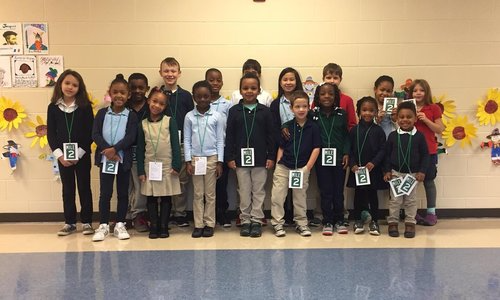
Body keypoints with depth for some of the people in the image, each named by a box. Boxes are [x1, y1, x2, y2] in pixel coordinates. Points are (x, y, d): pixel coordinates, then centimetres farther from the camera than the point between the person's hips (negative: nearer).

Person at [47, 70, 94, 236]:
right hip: (62, 156, 2)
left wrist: (78, 153, -13)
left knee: (84, 188, 6)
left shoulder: (85, 107, -5)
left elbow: (90, 133, -7)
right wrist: (59, 155, -9)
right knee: (67, 189, 10)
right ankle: (70, 222, 20)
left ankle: (86, 222, 15)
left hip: (82, 155, -2)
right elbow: (50, 134, 1)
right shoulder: (53, 107, 1)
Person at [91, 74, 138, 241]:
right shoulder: (102, 113, 3)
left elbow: (130, 137, -11)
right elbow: (95, 134, -5)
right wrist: (107, 150, -18)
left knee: (123, 193, 8)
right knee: (105, 192, 5)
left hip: (123, 159, 0)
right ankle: (103, 225, 15)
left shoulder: (131, 116, -1)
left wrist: (115, 149, -22)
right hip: (105, 158, 1)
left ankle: (120, 225, 19)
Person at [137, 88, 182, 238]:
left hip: (167, 165, -1)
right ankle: (153, 226, 17)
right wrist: (140, 170, 1)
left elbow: (175, 144, -3)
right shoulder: (143, 124, 4)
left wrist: (176, 165, -8)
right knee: (151, 197, 7)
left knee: (166, 197, 6)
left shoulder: (170, 121, -1)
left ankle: (163, 226, 16)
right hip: (149, 166, 2)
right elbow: (140, 148, 5)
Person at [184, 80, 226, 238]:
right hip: (195, 159, 1)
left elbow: (220, 140, 0)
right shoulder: (189, 116, 2)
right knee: (198, 194, 7)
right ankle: (198, 225, 15)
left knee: (210, 194, 7)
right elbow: (187, 140, 3)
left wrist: (220, 162, -3)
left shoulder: (217, 116, -1)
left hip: (212, 158, -1)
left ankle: (209, 224, 16)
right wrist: (188, 161, -3)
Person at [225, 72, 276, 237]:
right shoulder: (234, 111, 1)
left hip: (260, 158, 0)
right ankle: (245, 221, 19)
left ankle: (256, 220, 17)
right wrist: (230, 157, -3)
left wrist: (271, 156, -3)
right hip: (241, 157, 0)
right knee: (244, 192, 9)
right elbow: (229, 135, 1)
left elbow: (270, 135, 2)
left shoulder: (265, 111, 0)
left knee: (258, 191, 7)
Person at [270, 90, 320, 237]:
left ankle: (301, 223, 27)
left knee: (300, 197, 12)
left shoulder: (313, 127, -4)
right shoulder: (286, 126, 0)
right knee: (277, 195, -1)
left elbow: (316, 148, -3)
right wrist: (278, 164, -2)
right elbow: (281, 148, 5)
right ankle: (278, 224, 11)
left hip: (302, 168, -1)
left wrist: (307, 167, -7)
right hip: (283, 167, 1)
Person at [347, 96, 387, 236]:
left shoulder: (378, 130, -2)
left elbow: (382, 149, -4)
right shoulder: (354, 130, 1)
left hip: (373, 169, -1)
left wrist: (374, 163, -16)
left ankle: (374, 221, 20)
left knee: (372, 195, 8)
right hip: (357, 169, 1)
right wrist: (352, 164, -11)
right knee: (358, 194, 10)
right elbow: (349, 149, 1)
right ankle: (358, 220, 21)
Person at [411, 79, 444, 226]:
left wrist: (426, 120, -14)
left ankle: (431, 213, 17)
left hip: (428, 151, -1)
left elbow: (440, 130, -3)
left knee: (428, 181, 6)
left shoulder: (433, 108, 0)